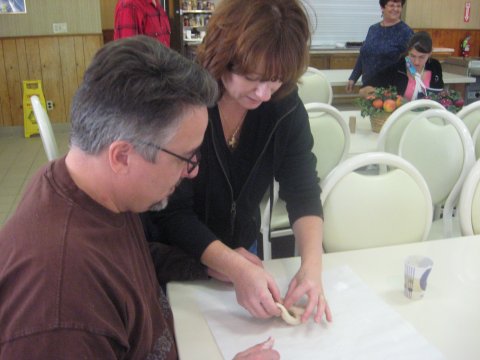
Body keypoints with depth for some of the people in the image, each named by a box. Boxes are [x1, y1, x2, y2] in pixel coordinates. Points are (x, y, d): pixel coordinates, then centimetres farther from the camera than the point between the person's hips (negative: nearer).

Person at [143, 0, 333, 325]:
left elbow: (303, 192, -15)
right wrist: (237, 269, -38)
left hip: (242, 251, 4)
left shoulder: (284, 104, -15)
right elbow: (173, 213, -27)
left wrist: (312, 265, -31)